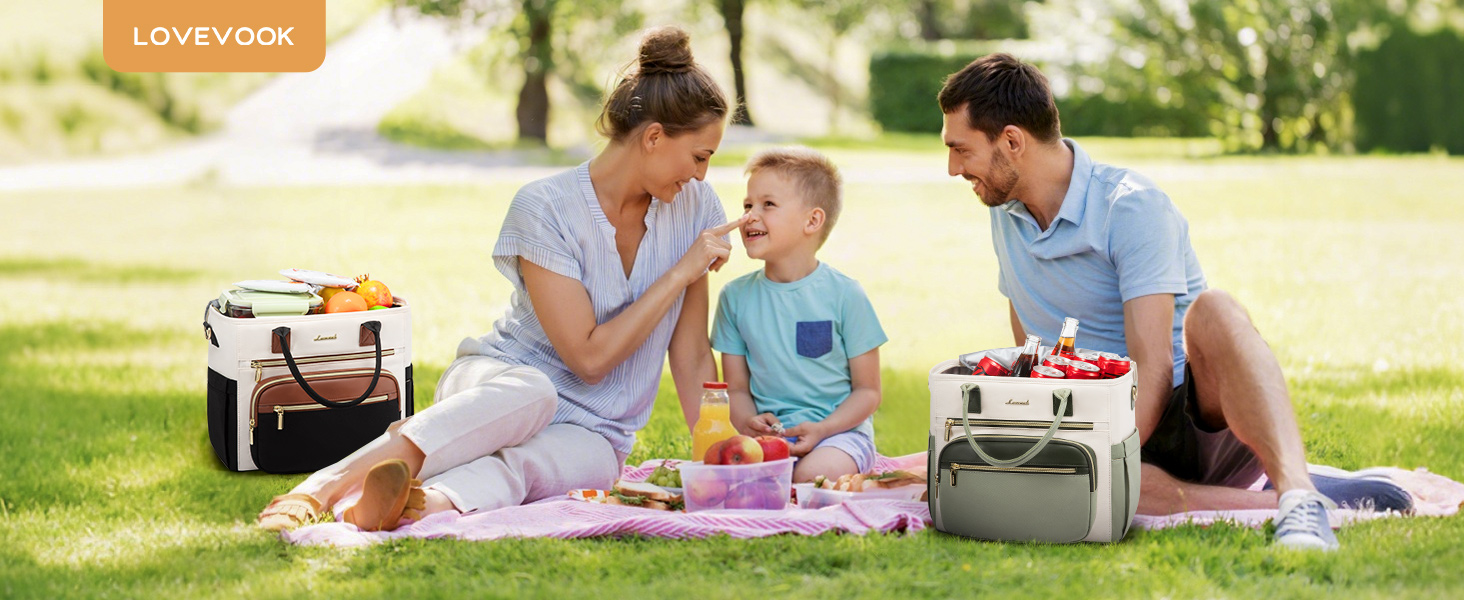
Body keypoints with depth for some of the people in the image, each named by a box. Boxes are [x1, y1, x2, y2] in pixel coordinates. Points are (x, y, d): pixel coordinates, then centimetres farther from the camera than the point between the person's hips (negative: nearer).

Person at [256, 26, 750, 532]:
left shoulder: (693, 206, 0)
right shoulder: (544, 208, -14)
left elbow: (691, 356, 5)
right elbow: (588, 357, -18)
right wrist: (682, 272, -17)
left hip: (590, 434, 3)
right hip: (496, 378, -3)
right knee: (530, 391, -41)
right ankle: (319, 490, -50)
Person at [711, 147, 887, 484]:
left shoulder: (844, 295, -3)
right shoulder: (736, 296, 6)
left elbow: (868, 391, 0)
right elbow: (737, 388, 9)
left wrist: (820, 430, -17)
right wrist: (747, 422, -15)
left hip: (839, 429, -3)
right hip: (769, 431, 3)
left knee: (811, 476, -34)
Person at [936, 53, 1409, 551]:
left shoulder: (1130, 206, -13)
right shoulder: (1005, 212, 10)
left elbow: (1154, 369, -23)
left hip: (1207, 418, -5)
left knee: (1212, 309, -38)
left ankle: (1298, 494, -55)